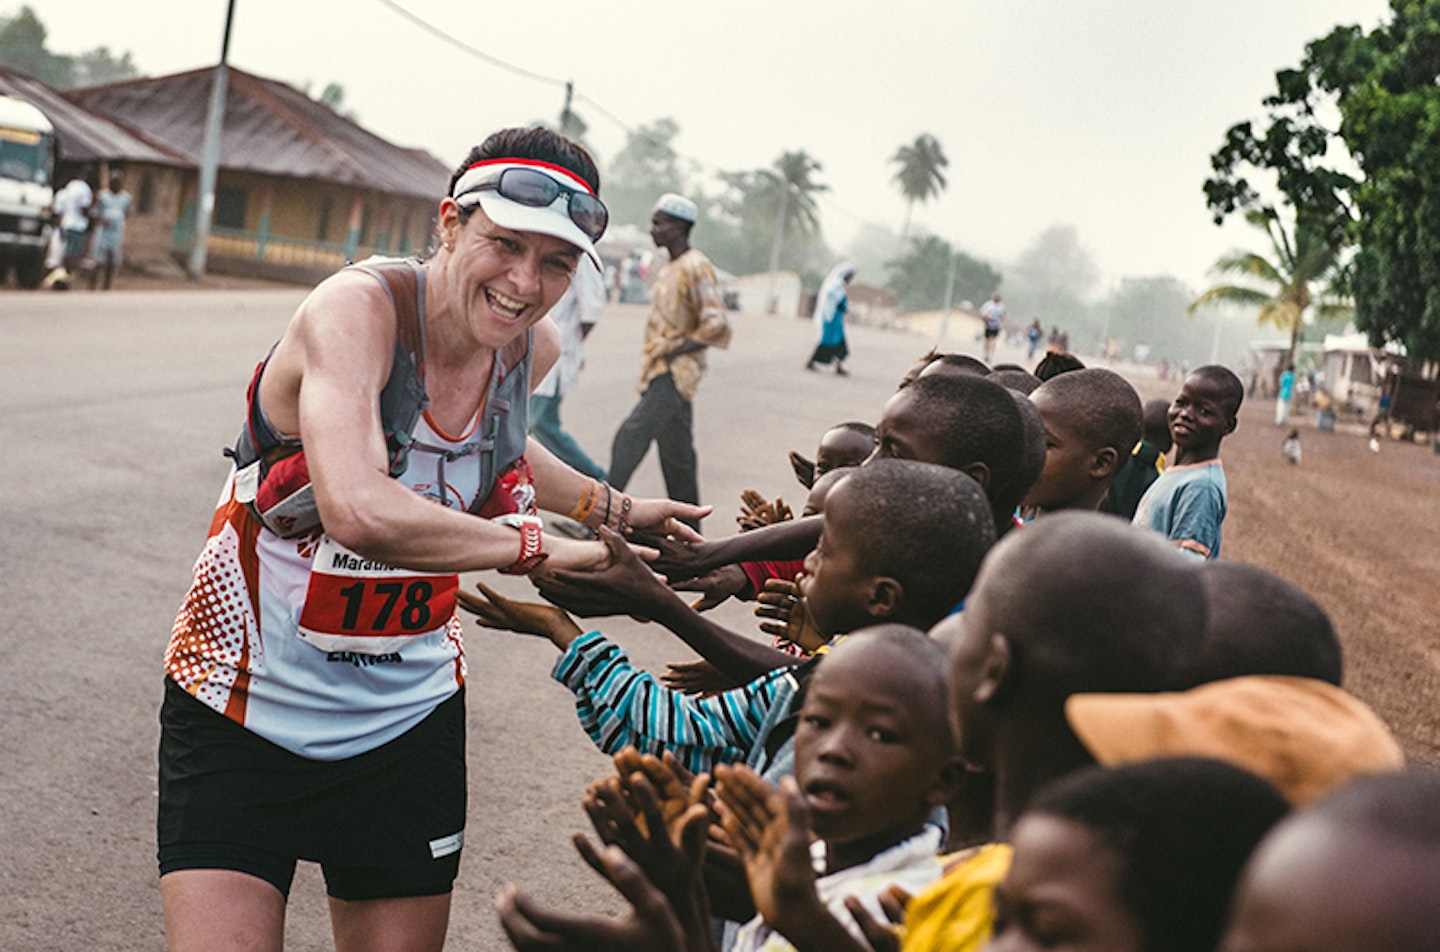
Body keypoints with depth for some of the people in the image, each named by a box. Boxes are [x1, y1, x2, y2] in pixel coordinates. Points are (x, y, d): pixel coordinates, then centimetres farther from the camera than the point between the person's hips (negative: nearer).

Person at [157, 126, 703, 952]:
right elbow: (358, 512, -41)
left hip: (407, 719, 5)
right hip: (248, 703, -5)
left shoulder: (534, 347, -3)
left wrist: (613, 506, 21)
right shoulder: (357, 308, -23)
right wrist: (538, 547, -30)